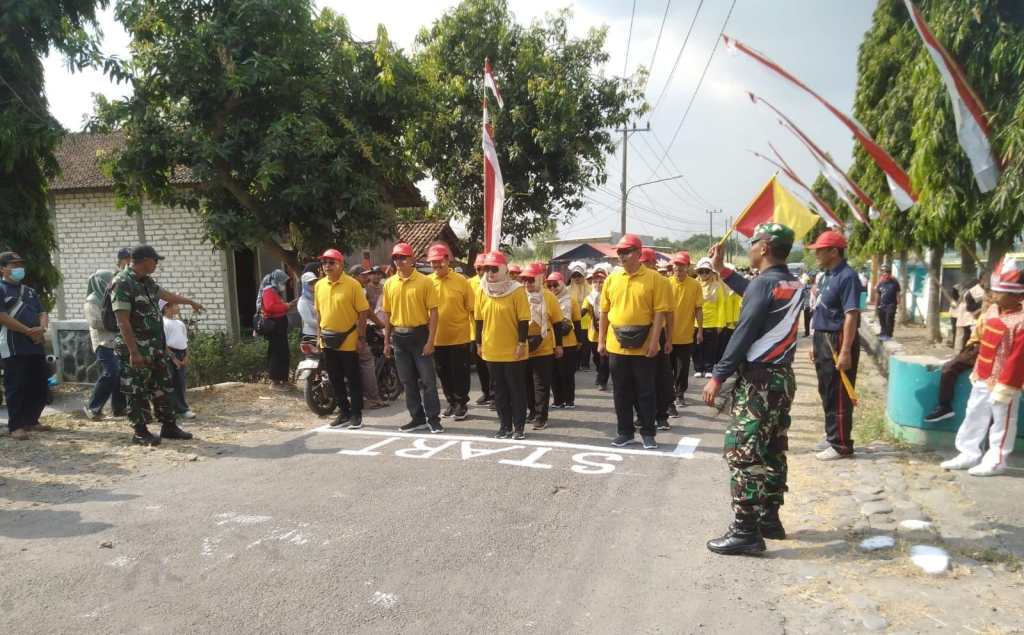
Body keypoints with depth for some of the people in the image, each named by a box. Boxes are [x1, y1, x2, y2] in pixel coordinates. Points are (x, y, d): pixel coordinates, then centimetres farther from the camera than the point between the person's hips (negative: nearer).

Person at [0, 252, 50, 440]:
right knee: (16, 387, -4)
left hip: (36, 345, 7)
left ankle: (31, 421, 22)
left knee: (39, 386, 10)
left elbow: (42, 313, 14)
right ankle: (15, 426, 3)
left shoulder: (30, 291, 19)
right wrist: (29, 331, -15)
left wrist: (41, 328, -7)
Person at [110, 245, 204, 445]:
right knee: (137, 392, 2)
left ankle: (169, 426, 22)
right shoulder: (122, 283, -18)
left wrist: (191, 302, 43)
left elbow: (167, 294, 29)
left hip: (156, 347, 9)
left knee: (162, 387, 13)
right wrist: (133, 352, -25)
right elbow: (123, 321, -22)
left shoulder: (147, 281, 9)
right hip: (137, 348, -9)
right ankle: (140, 432, 13)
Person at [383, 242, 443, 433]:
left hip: (419, 334, -4)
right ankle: (417, 418, 21)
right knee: (408, 381, 11)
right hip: (399, 337, 5)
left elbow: (433, 312, -9)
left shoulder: (424, 282, -8)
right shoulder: (389, 284, 6)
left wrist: (430, 340, -15)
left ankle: (433, 418, 9)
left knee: (427, 379, 0)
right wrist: (387, 341, 9)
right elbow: (387, 313, 12)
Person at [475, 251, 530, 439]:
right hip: (491, 351, 5)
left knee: (517, 390, 5)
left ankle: (519, 427, 15)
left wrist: (522, 343, -13)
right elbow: (479, 320, 10)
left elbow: (524, 320, -9)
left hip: (512, 351, -5)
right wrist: (479, 343, 9)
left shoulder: (516, 291, -10)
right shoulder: (482, 291, 4)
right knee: (499, 390, 12)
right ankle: (505, 425, 22)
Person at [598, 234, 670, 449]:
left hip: (643, 348, -3)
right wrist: (601, 341, 8)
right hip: (617, 346, 4)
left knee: (645, 392, 7)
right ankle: (625, 432, 23)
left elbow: (660, 312, -8)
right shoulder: (611, 279, 6)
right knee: (621, 392, 11)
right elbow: (604, 313, 11)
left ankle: (648, 433, 20)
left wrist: (654, 342, -14)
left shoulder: (653, 278, -5)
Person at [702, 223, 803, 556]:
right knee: (772, 452, 16)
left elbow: (743, 335, -21)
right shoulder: (794, 285, 11)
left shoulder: (764, 283, -16)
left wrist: (717, 376, -19)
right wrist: (721, 269, 33)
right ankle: (769, 518, 26)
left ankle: (745, 531, -3)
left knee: (741, 453, -6)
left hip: (758, 380, -10)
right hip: (782, 377, 10)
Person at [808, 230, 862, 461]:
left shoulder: (847, 276, -16)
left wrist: (845, 351, -25)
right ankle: (832, 436, 30)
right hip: (823, 340, 10)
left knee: (838, 396, -2)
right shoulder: (826, 276, 13)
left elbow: (851, 316, -21)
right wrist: (815, 344, 19)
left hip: (838, 341, -10)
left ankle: (841, 445, 7)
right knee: (826, 392, 17)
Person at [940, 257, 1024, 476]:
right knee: (974, 418, 16)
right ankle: (969, 454, 28)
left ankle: (996, 461, 18)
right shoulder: (993, 310, 6)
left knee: (1002, 424, 7)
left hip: (1002, 384, -9)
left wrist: (1005, 385, -20)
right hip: (982, 379, 9)